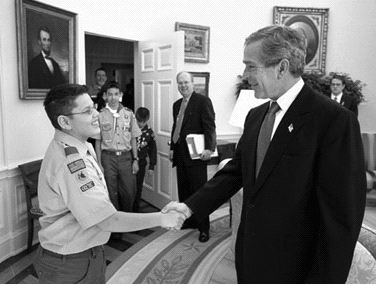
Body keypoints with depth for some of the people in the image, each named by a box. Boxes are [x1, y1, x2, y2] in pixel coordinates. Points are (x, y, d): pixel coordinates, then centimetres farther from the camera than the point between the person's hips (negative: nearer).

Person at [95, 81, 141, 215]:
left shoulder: (128, 114, 2)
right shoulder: (100, 115, -3)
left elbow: (133, 139, 7)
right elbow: (98, 141, 2)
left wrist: (135, 159, 3)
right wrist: (99, 163, -1)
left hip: (126, 156, 1)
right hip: (108, 157, -1)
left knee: (129, 191, 3)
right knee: (111, 192, 6)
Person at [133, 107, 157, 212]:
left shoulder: (149, 132, 0)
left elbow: (152, 149, 6)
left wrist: (151, 166, 6)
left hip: (141, 163, 2)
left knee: (138, 188, 11)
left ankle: (135, 210, 25)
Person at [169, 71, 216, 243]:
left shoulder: (203, 101, -7)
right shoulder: (177, 104, 17)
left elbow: (210, 126, -13)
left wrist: (209, 148, -23)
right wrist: (172, 148, 16)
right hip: (180, 155, 7)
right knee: (183, 191, 13)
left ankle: (204, 228, 11)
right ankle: (189, 221, 27)